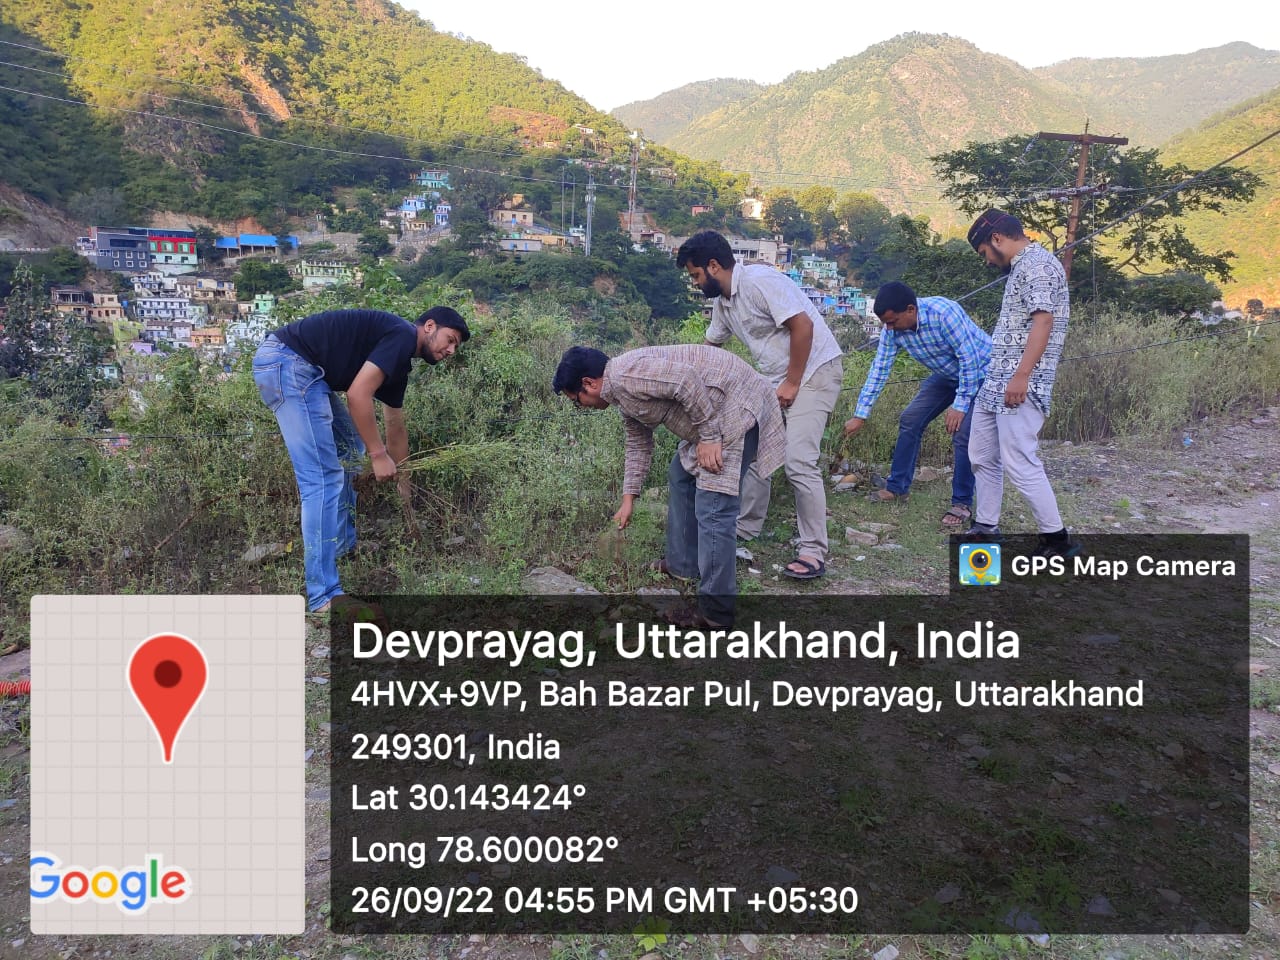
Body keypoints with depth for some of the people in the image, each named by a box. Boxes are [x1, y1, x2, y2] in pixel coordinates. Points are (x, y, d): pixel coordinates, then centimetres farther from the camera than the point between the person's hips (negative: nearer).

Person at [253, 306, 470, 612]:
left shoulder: (399, 363, 21)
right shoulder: (403, 335, -8)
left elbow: (396, 430, 28)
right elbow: (358, 395, -18)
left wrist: (405, 492, 31)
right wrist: (378, 454, -10)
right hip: (286, 362, -11)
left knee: (351, 450, 22)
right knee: (323, 477, -13)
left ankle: (346, 554, 29)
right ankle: (325, 597, -12)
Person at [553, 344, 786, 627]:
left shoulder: (626, 375, -17)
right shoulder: (623, 394, 16)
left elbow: (686, 379, -26)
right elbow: (638, 445, 26)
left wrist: (708, 436, -19)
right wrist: (628, 499, 27)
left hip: (736, 405, -11)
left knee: (712, 508, -11)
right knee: (680, 474, 24)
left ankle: (716, 612, -5)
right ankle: (682, 564, 36)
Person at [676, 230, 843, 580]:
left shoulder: (759, 281, -19)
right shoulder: (722, 301, 9)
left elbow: (803, 326, -24)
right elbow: (710, 345, 26)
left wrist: (791, 384, -19)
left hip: (814, 371, -9)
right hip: (777, 378, 9)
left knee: (799, 461, -16)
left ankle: (813, 551, -8)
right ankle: (748, 526, 26)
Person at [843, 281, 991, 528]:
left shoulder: (944, 312, -35)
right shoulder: (892, 329, -15)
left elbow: (969, 358, -30)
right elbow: (879, 370, -9)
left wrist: (960, 405, -28)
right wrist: (860, 415, -10)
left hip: (979, 372, -7)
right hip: (947, 374, 7)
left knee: (962, 434, -18)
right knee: (910, 420, 2)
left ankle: (962, 504, -4)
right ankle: (898, 486, 15)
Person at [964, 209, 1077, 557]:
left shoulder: (1036, 264, -12)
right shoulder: (1022, 266, 19)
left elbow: (1043, 322, -21)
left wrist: (1021, 376, -26)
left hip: (1019, 385, -11)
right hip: (996, 381, 11)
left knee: (1019, 462, -10)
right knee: (982, 455, 14)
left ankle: (1057, 541, -1)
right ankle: (985, 529, 24)